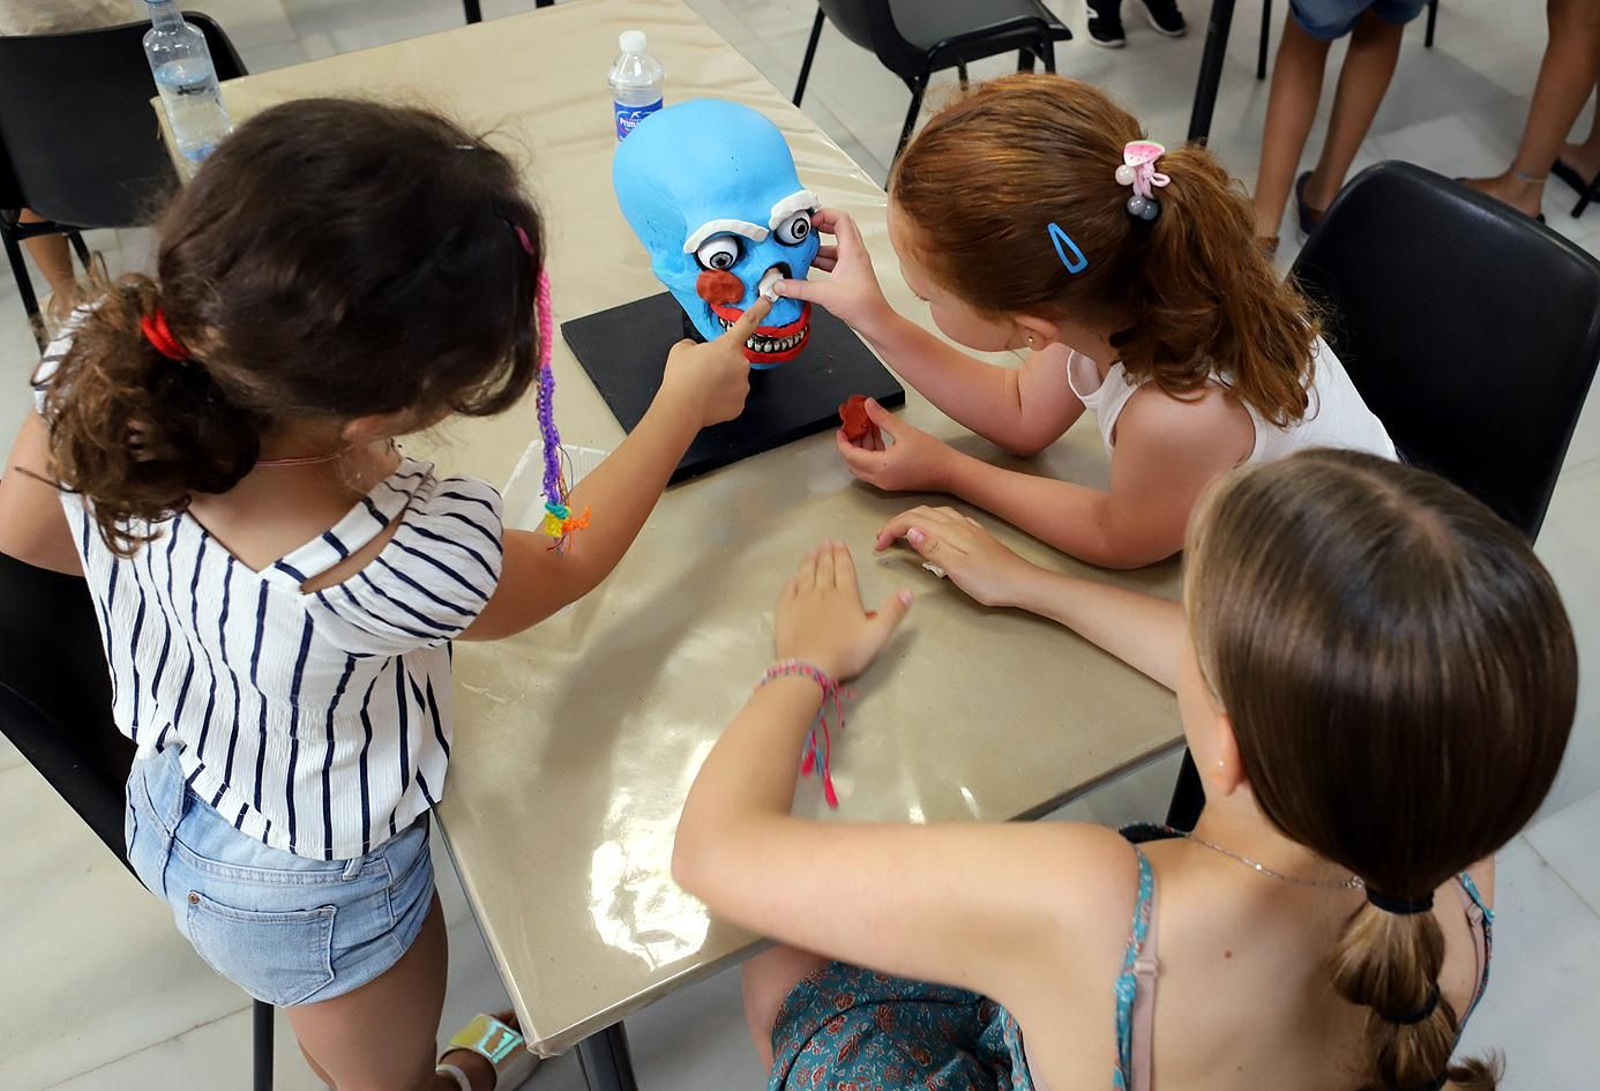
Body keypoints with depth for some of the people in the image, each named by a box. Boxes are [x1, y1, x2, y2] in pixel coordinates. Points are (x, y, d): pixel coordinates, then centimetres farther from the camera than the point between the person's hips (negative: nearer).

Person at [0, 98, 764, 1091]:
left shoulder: (98, 369, -29)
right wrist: (684, 407, -8)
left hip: (171, 798, 7)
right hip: (317, 896, -7)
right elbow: (567, 561, -20)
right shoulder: (395, 568, -44)